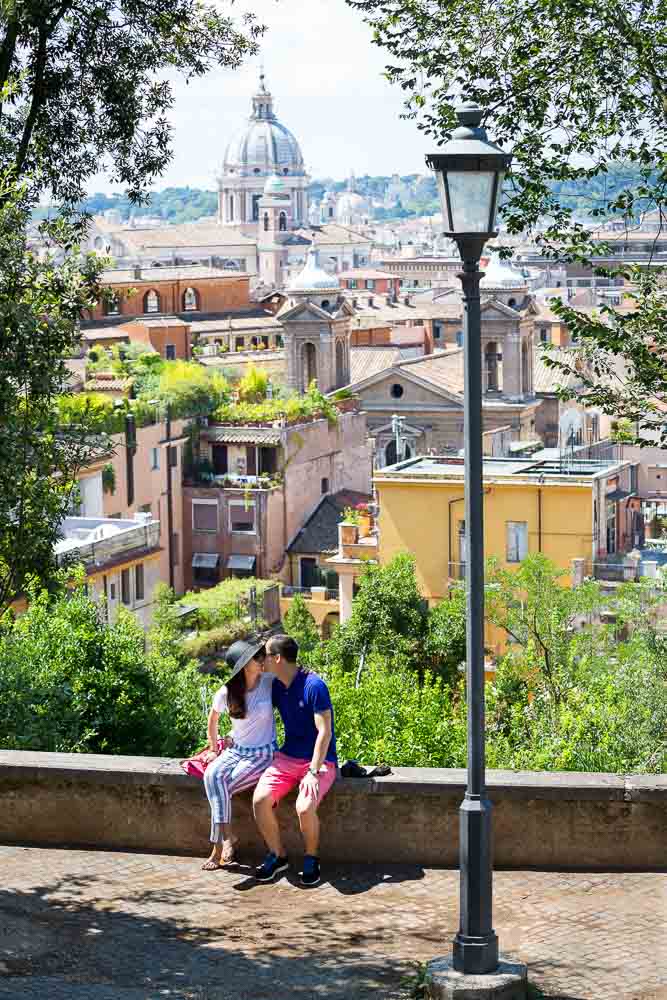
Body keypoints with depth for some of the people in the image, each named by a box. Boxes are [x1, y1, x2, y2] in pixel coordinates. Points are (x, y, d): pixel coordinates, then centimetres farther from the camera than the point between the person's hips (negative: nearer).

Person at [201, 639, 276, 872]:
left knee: (222, 784, -27)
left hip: (262, 755, -3)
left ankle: (219, 845, -21)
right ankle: (227, 838, -30)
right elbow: (213, 719, 15)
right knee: (211, 775, -29)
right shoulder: (226, 693, -4)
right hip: (235, 750, 3)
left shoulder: (268, 682, -10)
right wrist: (213, 749, 17)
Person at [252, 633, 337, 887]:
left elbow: (325, 732, -19)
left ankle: (311, 858, -3)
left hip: (319, 761, -6)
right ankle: (277, 855, 2)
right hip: (287, 758, 6)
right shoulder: (277, 686, 6)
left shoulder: (313, 686, -17)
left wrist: (314, 772, -25)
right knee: (259, 799, -19)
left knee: (304, 808, -31)